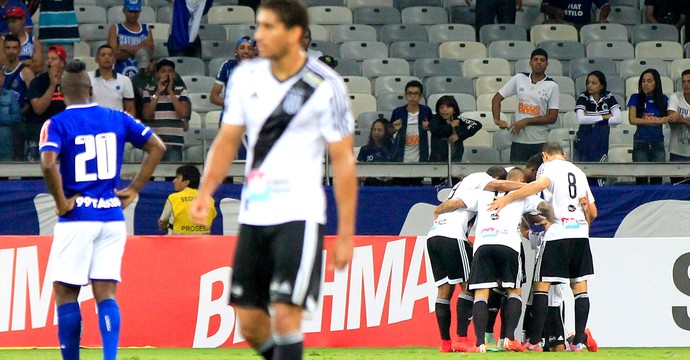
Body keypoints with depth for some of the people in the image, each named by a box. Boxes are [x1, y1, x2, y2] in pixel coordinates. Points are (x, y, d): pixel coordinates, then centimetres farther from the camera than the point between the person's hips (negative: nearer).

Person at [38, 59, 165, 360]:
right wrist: (134, 189, 9)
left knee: (65, 293, 5)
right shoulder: (116, 119, 7)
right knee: (105, 293, 3)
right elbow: (157, 147, 7)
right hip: (112, 217, 4)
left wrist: (61, 202, -11)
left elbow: (48, 163, -22)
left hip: (76, 219, -4)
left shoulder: (57, 124, -5)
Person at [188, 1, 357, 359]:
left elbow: (343, 161, -7)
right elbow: (227, 140, 14)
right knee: (250, 323, 6)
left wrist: (345, 234, -9)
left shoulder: (325, 86, -9)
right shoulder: (245, 77, 5)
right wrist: (205, 192, -3)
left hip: (299, 215, -6)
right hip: (254, 214, 6)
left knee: (285, 314, -16)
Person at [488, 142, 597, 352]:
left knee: (541, 285, -1)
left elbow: (542, 183, -21)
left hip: (557, 234, -5)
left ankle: (534, 340, -5)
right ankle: (579, 341, -1)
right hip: (581, 233, 5)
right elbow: (592, 211, 23)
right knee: (580, 287, 6)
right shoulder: (579, 172, 21)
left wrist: (507, 198, -22)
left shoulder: (548, 167, 3)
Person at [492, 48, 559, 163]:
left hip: (540, 142, -2)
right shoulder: (519, 79, 6)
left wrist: (526, 121, -12)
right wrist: (497, 120, -5)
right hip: (518, 140, 2)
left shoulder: (552, 86, -1)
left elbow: (552, 118, -5)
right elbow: (497, 98, 11)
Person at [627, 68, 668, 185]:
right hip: (640, 143, -2)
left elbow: (669, 118, 6)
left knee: (657, 179, 0)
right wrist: (656, 120, -12)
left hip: (658, 143, 2)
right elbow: (632, 120, -9)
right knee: (641, 179, -4)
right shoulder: (636, 98, 2)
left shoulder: (663, 100, 8)